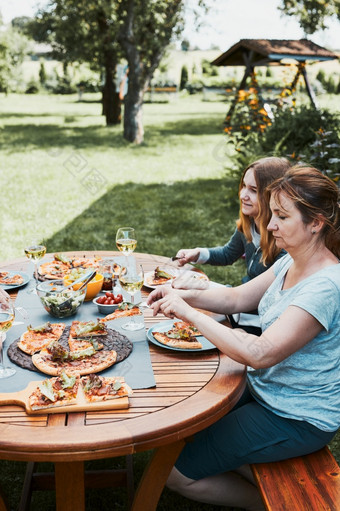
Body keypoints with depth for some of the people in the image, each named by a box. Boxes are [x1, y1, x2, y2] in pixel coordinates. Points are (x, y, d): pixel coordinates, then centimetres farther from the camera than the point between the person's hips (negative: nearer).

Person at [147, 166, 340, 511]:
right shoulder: (291, 263, 0)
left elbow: (259, 354, -33)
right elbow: (237, 298, 6)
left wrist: (190, 314, -28)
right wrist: (185, 295, -10)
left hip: (297, 419, -9)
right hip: (265, 389, 9)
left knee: (177, 472, -5)